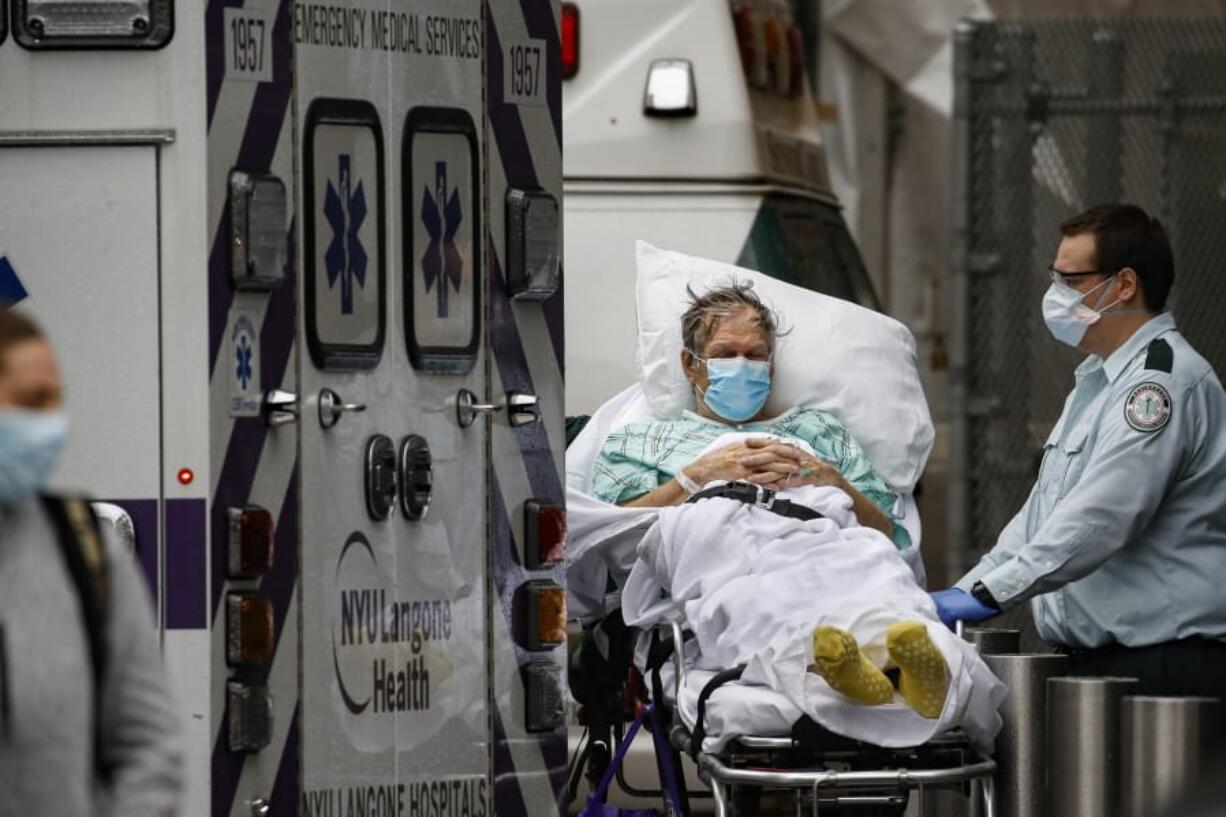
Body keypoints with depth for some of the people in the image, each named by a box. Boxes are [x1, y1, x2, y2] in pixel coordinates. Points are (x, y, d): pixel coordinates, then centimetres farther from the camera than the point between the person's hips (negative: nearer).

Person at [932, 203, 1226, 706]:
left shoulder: (1164, 380, -13)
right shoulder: (1098, 382, 24)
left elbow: (1101, 518, -24)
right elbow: (1043, 513, 28)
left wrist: (986, 594, -25)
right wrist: (962, 592, 16)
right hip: (1092, 662, 10)